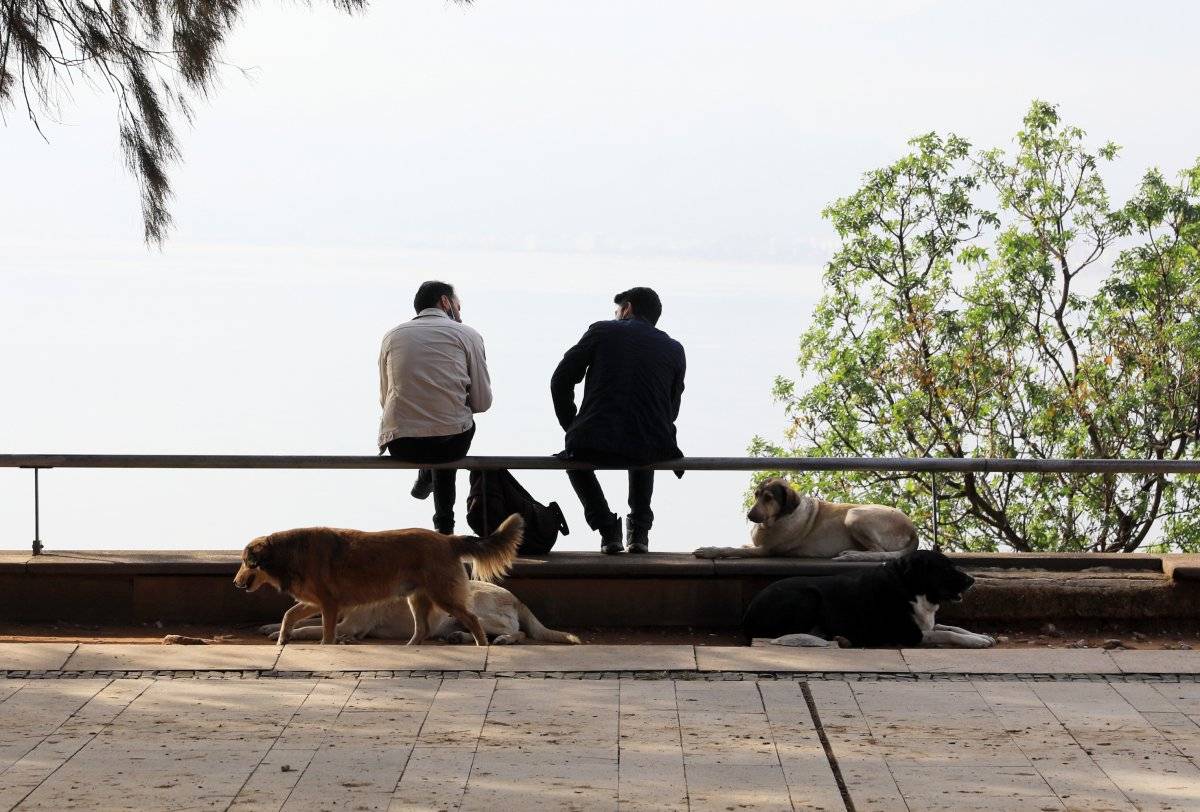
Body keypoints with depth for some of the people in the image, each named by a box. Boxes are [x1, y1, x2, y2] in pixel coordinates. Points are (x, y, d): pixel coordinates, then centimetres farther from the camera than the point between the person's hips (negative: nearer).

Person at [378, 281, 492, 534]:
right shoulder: (467, 335, 4)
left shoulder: (392, 336, 11)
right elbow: (482, 402, 4)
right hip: (452, 444, -3)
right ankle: (444, 523, 34)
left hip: (400, 446, 3)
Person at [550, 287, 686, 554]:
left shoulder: (601, 331, 9)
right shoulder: (674, 349, 13)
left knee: (572, 455, 35)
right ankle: (639, 528, 30)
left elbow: (560, 381, 8)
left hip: (595, 445, -2)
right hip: (654, 452, 2)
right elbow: (671, 410, 16)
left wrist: (573, 429, 19)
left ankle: (606, 525, 18)